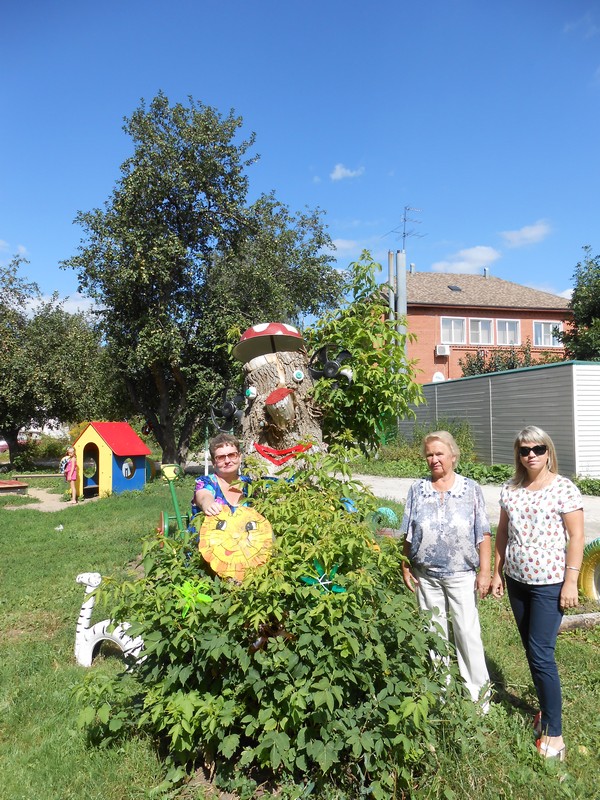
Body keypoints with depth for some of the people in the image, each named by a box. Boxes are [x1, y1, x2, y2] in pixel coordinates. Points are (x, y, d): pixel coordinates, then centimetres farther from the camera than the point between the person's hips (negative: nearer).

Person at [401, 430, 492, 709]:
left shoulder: (470, 488, -3)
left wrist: (485, 571, -7)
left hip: (462, 574, -2)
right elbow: (409, 534, 6)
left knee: (467, 632, 2)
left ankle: (478, 692, 20)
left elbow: (483, 534, -3)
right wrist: (406, 566, 4)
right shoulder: (417, 489, 1)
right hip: (426, 575, 2)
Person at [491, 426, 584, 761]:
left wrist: (571, 581, -14)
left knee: (541, 654, -4)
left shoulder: (564, 488, -11)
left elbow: (576, 537, -11)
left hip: (549, 583, -5)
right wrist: (498, 571, 10)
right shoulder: (511, 489, 4)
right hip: (517, 581, 5)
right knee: (532, 651, 15)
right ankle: (548, 708, 33)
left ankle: (554, 732, 9)